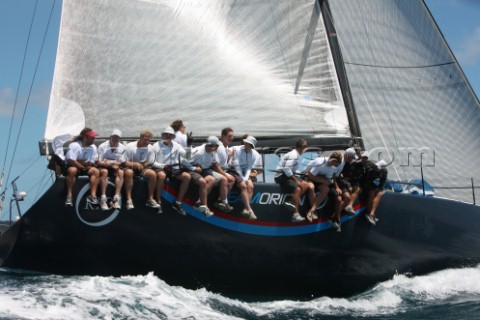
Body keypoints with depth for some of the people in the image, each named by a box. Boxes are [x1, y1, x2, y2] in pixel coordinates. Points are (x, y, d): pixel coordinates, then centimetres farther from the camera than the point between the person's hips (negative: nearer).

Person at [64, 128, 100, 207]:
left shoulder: (93, 147, -3)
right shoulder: (74, 145, -18)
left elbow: (91, 163, -6)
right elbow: (71, 161, -25)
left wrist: (78, 162, -14)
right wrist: (83, 167, -16)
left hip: (85, 168, 5)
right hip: (73, 167, -5)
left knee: (96, 171, -19)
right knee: (72, 170, -37)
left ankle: (93, 195, -24)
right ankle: (69, 196, -33)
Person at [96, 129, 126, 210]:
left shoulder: (122, 148, 3)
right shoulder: (102, 146, -3)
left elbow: (122, 162, 2)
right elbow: (98, 162, -7)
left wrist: (112, 162, -16)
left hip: (115, 168, 2)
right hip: (103, 166, -2)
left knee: (121, 172, -29)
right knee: (104, 171, -35)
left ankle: (116, 198, -34)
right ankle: (103, 199, -39)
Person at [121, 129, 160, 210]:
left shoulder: (150, 148, -4)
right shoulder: (129, 147, -12)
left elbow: (149, 163, 2)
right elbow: (124, 162, -12)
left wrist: (141, 165, -17)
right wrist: (135, 164, -26)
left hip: (142, 168, 3)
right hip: (130, 167, -3)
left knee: (153, 174, -26)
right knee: (129, 172, -38)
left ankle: (150, 199, -14)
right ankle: (129, 199, -35)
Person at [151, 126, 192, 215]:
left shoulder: (176, 145, 10)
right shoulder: (157, 145, 0)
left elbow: (186, 156, -2)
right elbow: (152, 162, -4)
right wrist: (163, 166, -19)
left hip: (174, 169, 4)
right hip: (160, 168, -4)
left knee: (187, 176, -18)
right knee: (162, 175, -39)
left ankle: (178, 203, -11)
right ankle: (158, 202, -24)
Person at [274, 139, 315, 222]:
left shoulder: (296, 154, 13)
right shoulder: (293, 155, -16)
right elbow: (286, 169, -26)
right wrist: (296, 180, -21)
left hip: (288, 175, 10)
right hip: (282, 176, -10)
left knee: (305, 185, 6)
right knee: (297, 189, -27)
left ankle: (293, 202, -9)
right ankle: (296, 215, -30)